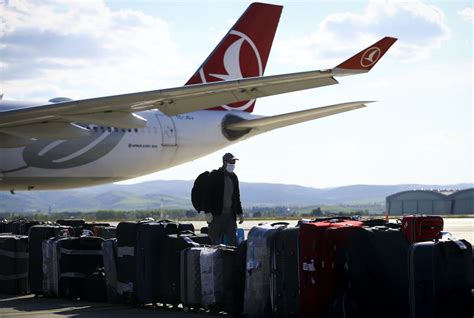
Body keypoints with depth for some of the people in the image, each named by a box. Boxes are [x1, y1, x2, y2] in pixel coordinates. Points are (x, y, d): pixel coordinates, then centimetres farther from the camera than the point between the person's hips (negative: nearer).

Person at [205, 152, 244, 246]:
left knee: (233, 241, 0)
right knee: (215, 242, -2)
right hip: (216, 215, -5)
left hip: (230, 215, 5)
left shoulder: (234, 177, 15)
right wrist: (208, 212, -16)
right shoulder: (214, 175, -3)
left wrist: (240, 213, 17)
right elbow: (208, 195, -8)